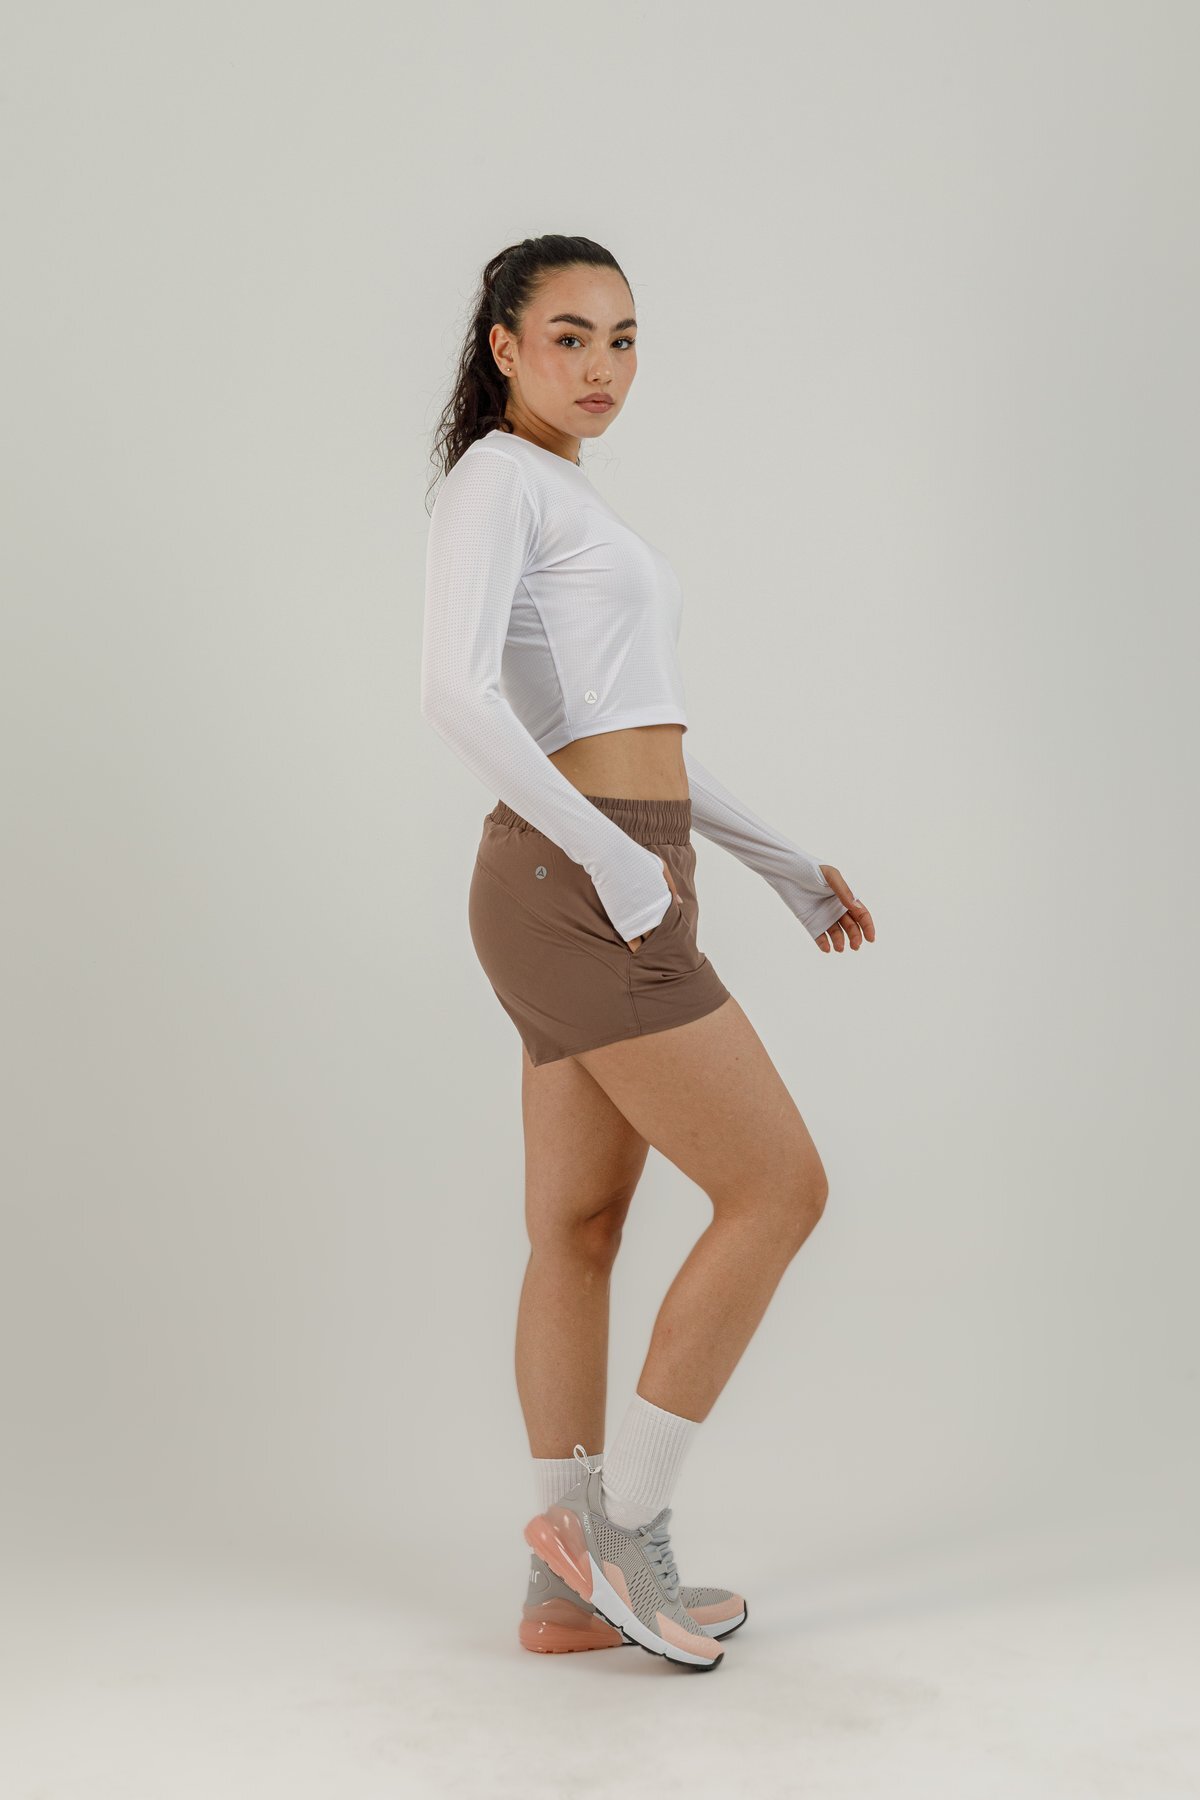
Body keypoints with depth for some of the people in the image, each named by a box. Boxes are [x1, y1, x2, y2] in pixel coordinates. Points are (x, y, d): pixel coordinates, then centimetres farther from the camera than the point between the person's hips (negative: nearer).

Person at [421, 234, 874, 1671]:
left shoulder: (568, 504, 22)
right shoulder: (496, 478, -7)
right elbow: (453, 695, -22)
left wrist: (784, 865, 21)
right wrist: (614, 859, -21)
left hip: (619, 894, 9)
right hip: (578, 901, -9)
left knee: (580, 1232, 10)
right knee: (781, 1190, -5)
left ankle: (571, 1586, 19)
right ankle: (621, 1521, 5)